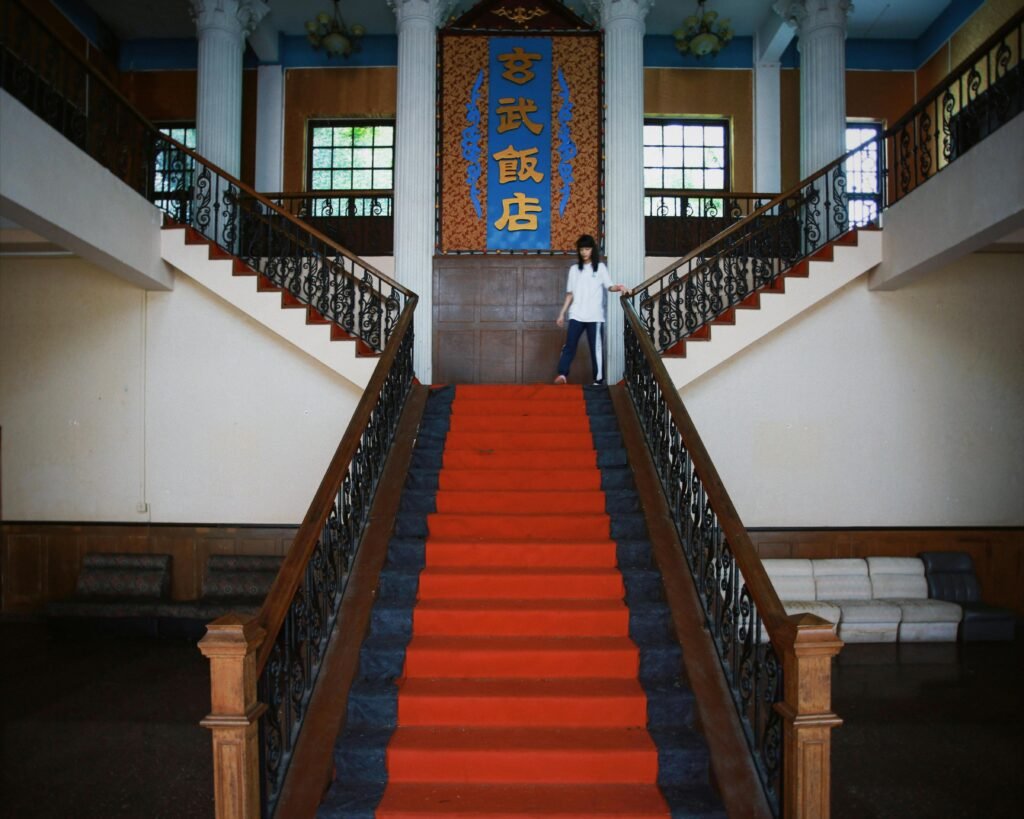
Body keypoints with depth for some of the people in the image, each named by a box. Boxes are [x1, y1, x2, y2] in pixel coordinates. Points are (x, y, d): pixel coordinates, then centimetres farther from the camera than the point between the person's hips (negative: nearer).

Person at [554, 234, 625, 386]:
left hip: (595, 316, -2)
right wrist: (562, 313, 9)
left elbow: (609, 286, -5)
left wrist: (618, 288, -28)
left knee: (596, 347, -1)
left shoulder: (600, 267, 6)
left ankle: (598, 380, 2)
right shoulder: (574, 269, 13)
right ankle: (562, 374, -14)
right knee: (569, 345, -9)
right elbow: (570, 294, 14)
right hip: (576, 315, 2)